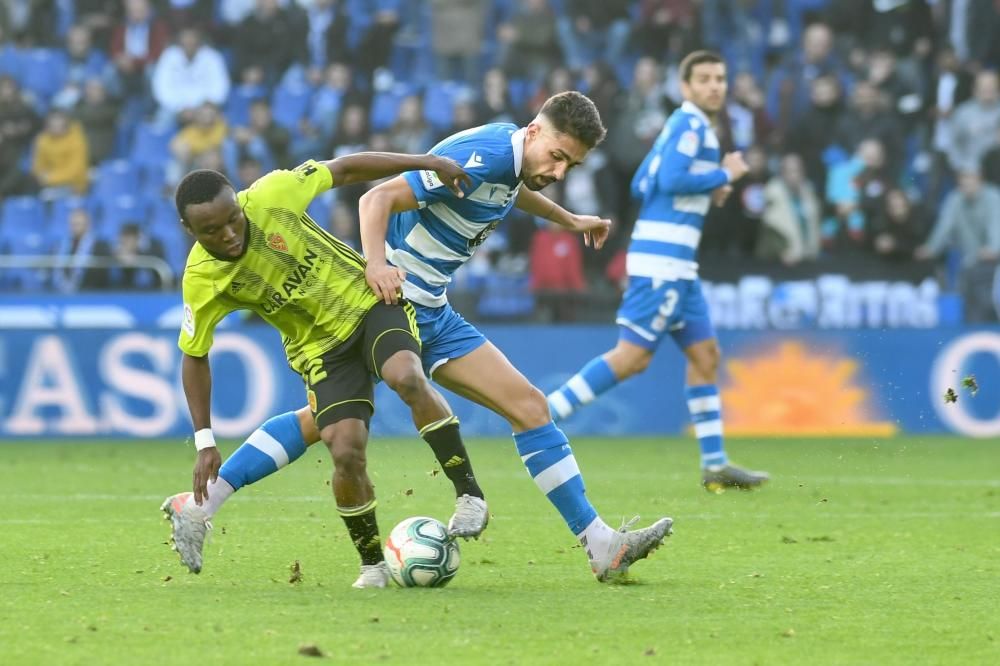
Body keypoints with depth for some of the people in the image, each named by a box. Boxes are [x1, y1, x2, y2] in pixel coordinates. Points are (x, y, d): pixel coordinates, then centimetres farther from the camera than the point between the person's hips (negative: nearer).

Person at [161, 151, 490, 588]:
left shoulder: (272, 196, -20)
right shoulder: (201, 281, -17)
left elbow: (344, 169, -5)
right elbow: (194, 356, -2)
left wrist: (425, 163, -8)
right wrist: (205, 442, -5)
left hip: (369, 301, -1)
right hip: (322, 347, 1)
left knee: (406, 377, -31)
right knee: (347, 453, -16)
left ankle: (469, 493, -19)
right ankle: (372, 564, 7)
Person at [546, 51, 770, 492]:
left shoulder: (683, 125, 19)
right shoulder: (691, 125, -9)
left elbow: (641, 185, 21)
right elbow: (671, 179, -23)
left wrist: (708, 189, 16)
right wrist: (724, 175, -11)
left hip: (675, 265, 10)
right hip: (663, 261, -10)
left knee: (705, 354, 9)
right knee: (633, 356, -12)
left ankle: (715, 465, 10)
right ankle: (542, 415, -10)